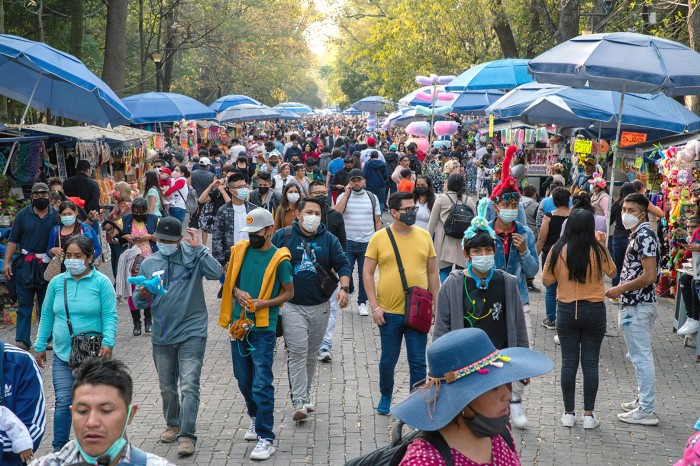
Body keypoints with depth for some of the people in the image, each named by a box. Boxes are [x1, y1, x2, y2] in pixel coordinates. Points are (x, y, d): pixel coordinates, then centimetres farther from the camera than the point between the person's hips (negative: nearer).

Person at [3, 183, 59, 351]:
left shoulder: (56, 215, 4)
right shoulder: (23, 214, 3)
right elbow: (13, 240, 2)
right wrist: (6, 263, -6)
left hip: (47, 266, 1)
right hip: (25, 265, -1)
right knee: (24, 304, -2)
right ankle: (22, 341, -2)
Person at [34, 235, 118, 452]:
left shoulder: (101, 282, -4)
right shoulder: (57, 282, 5)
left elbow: (110, 316, -7)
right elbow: (47, 316, 13)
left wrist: (108, 342, -20)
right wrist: (40, 346, 12)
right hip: (62, 353, 2)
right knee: (63, 401, -3)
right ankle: (59, 448, 5)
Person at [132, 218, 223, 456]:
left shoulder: (193, 256, -5)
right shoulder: (148, 263, 3)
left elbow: (217, 273, -23)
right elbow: (138, 302, 7)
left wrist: (199, 247, -23)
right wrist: (143, 295, -16)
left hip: (191, 332, -4)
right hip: (161, 335, 4)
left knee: (189, 386, -10)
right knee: (167, 386, 18)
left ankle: (187, 435, -7)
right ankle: (173, 424, 38)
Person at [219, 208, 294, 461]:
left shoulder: (279, 259, -8)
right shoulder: (240, 250, 4)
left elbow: (288, 292, -1)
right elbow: (229, 281, 15)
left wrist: (264, 303, -15)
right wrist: (237, 292, -7)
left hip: (263, 328, -5)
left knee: (262, 385, -8)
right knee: (243, 379, 17)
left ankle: (266, 439, -4)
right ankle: (255, 417, 41)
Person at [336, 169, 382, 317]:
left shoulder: (372, 198, 6)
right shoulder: (344, 196, 1)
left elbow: (378, 221, 10)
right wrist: (347, 194, -15)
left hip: (367, 243, 1)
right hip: (348, 242, -1)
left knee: (364, 274, 5)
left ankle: (362, 303, 16)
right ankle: (348, 290, 27)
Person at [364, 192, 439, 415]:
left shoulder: (424, 236, 4)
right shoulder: (379, 238, -3)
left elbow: (432, 272, 11)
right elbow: (367, 273, 0)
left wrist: (435, 304, 8)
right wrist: (374, 306, -7)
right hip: (389, 312, -1)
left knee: (418, 362, 3)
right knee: (388, 361, 12)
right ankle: (385, 397, 34)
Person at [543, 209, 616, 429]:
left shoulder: (558, 251, -7)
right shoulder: (598, 251, -10)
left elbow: (546, 281, -2)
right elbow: (612, 272, 8)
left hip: (566, 310, 1)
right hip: (594, 311, -1)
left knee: (569, 362, 8)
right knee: (590, 363, 6)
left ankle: (569, 413, 12)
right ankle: (589, 414, 9)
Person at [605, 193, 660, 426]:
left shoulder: (644, 236, -18)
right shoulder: (637, 234, 14)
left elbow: (649, 276, -24)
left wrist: (620, 289, -17)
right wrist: (621, 289, 13)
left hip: (637, 306, -11)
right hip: (638, 304, 11)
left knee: (641, 357, -6)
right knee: (641, 355, 18)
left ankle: (646, 411, -1)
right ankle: (643, 400, 28)